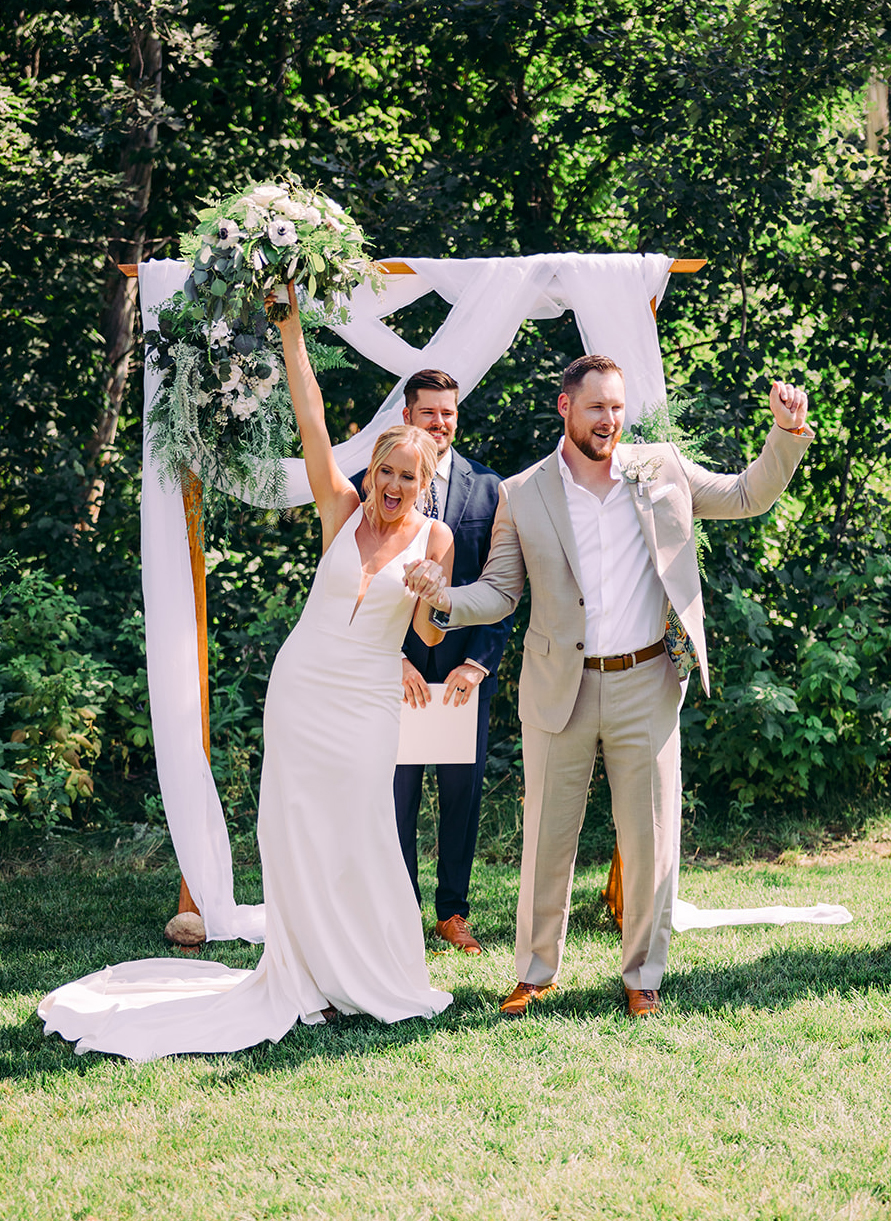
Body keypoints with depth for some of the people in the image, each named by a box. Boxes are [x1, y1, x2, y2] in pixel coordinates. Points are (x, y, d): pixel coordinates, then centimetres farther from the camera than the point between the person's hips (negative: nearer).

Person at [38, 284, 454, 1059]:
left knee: (362, 833, -3)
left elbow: (431, 633, 0)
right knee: (297, 827, 0)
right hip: (302, 684, 1)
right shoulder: (342, 508, 2)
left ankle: (374, 977, 11)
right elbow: (312, 419, -3)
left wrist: (428, 595, -22)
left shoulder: (434, 536, 1)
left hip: (369, 701, -1)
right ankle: (309, 973, 9)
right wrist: (291, 331, -9)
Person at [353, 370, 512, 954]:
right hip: (395, 662, -1)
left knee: (463, 791, 8)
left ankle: (454, 911, 21)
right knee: (397, 794, 4)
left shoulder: (489, 488, 3)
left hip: (467, 667, 1)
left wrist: (479, 661, -8)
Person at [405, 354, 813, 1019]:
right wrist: (447, 599, -17)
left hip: (645, 687, 1)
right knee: (547, 838, 7)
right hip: (560, 689, 0)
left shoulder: (662, 468, 4)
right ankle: (537, 971, 24)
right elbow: (500, 592, 4)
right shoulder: (521, 495, 0)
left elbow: (748, 496, 15)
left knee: (649, 838, 5)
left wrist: (787, 433, 0)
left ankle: (643, 975, 21)